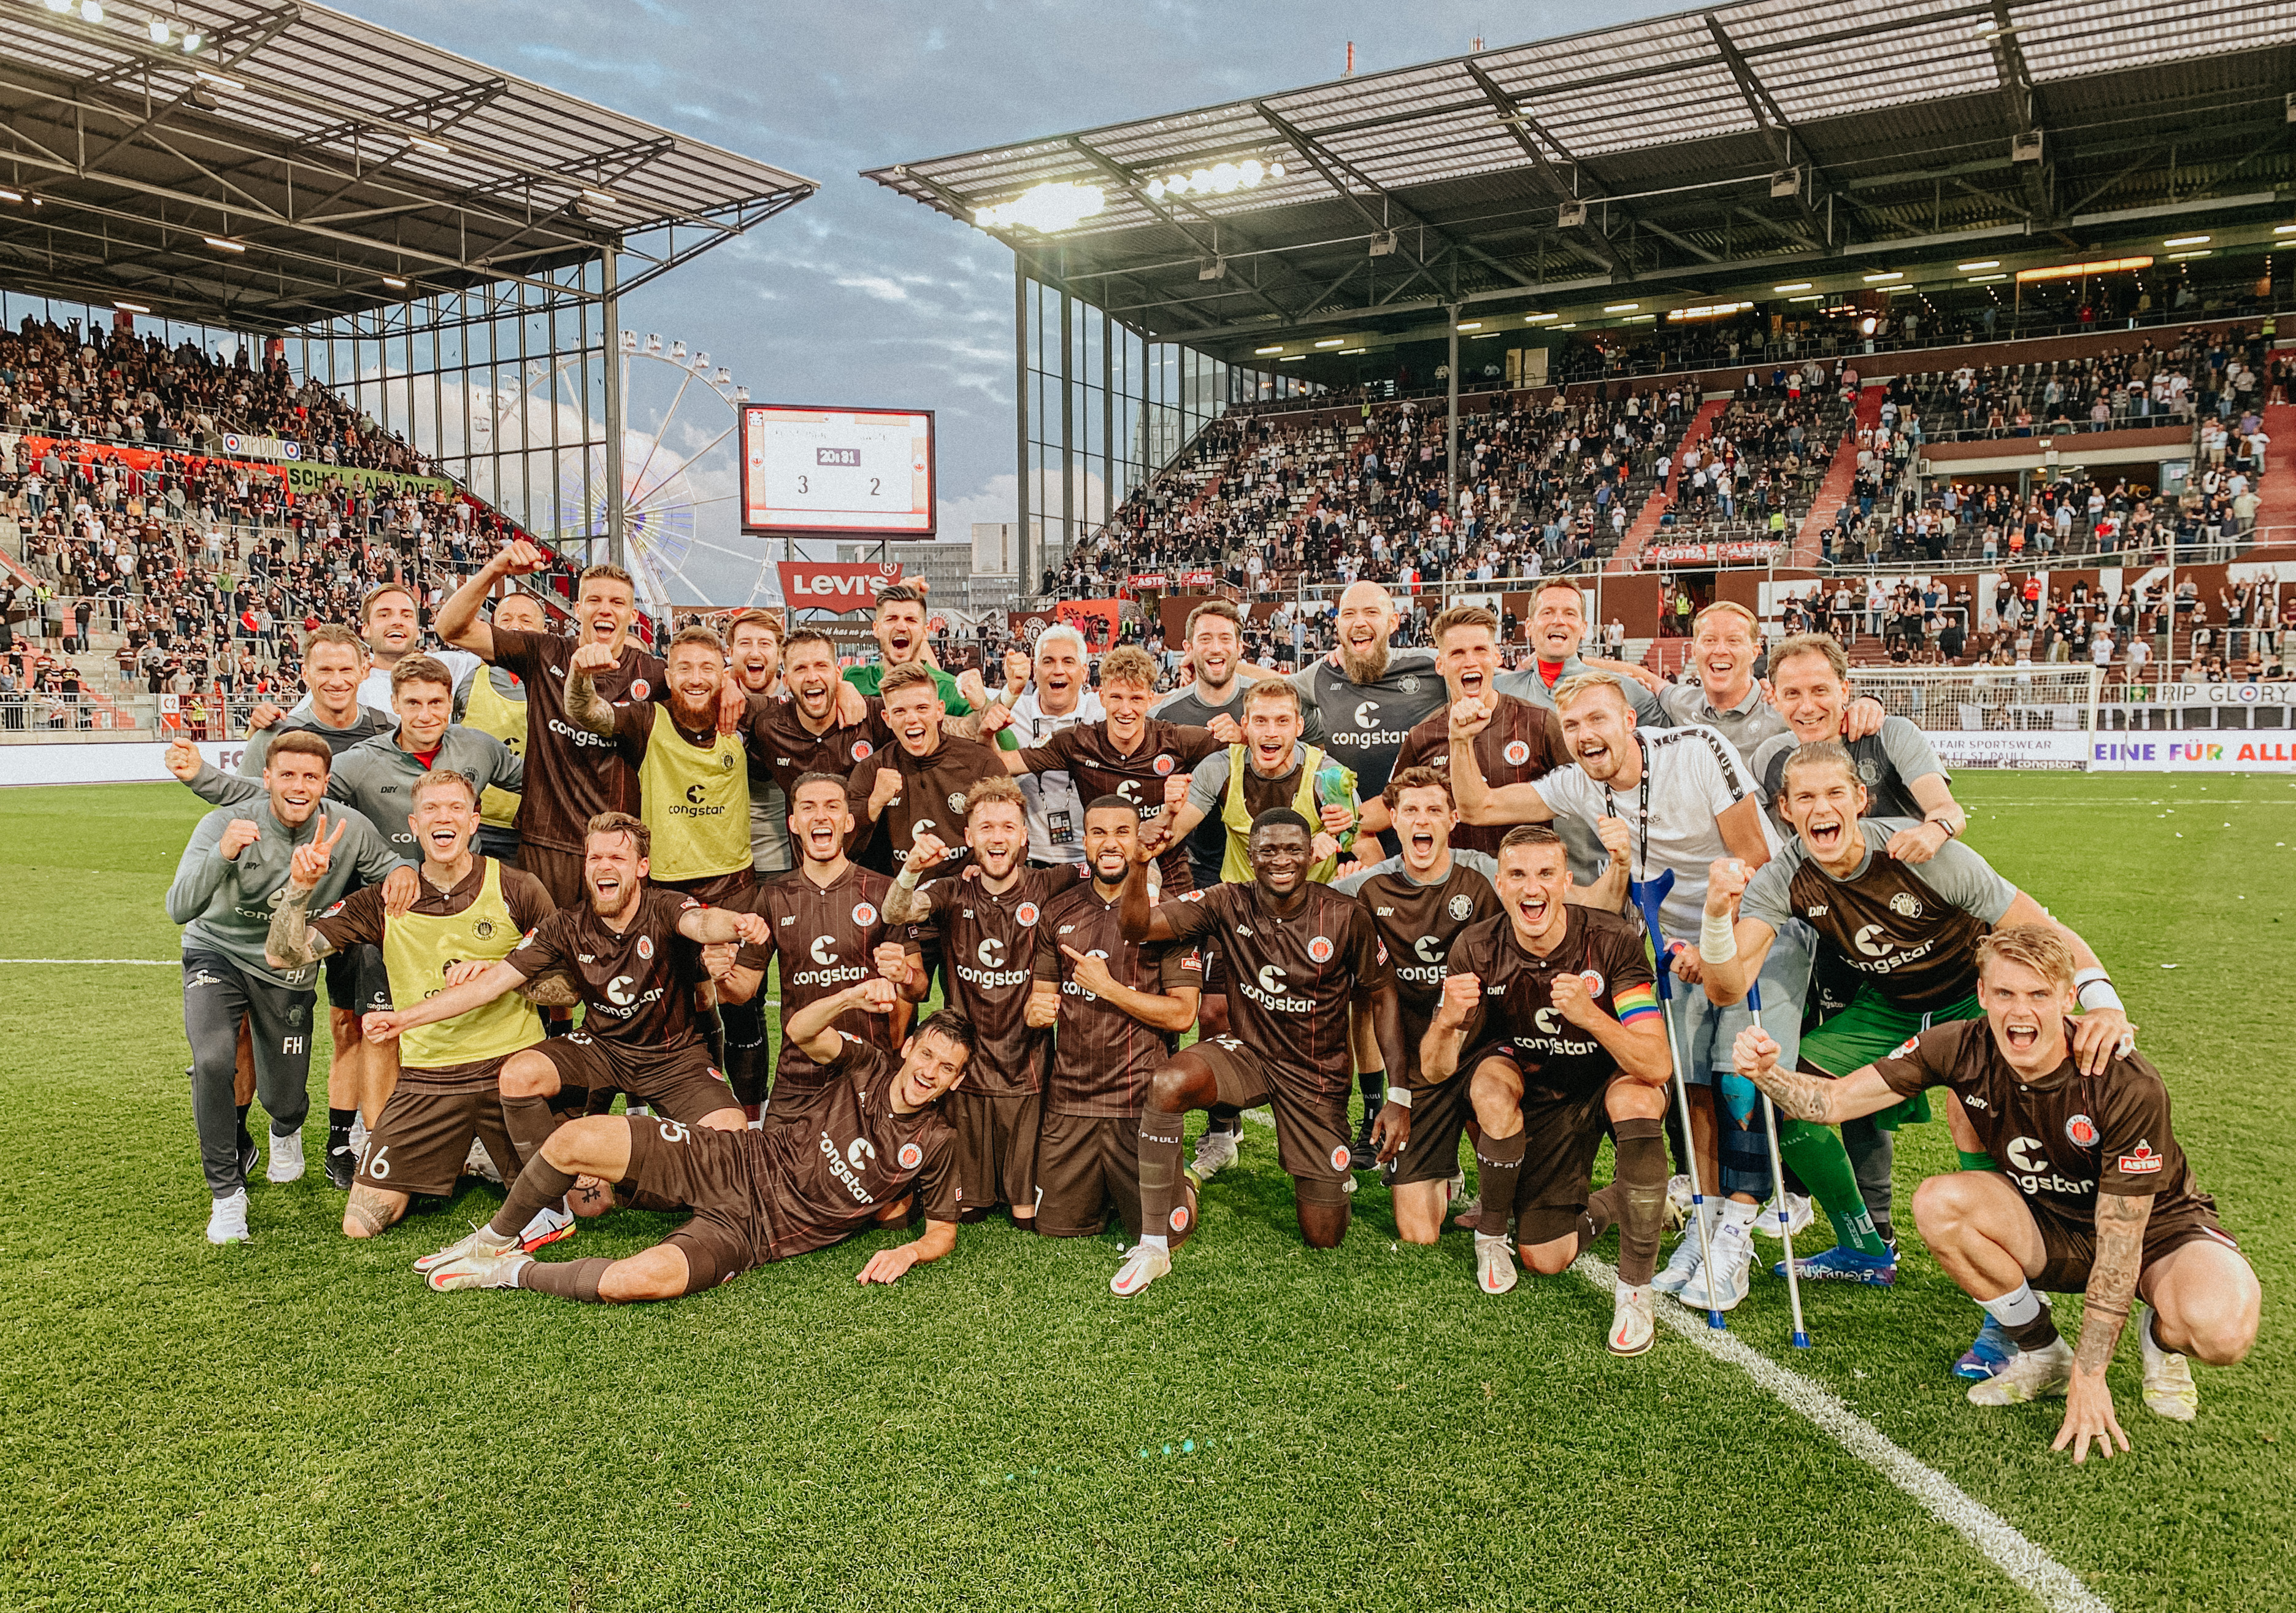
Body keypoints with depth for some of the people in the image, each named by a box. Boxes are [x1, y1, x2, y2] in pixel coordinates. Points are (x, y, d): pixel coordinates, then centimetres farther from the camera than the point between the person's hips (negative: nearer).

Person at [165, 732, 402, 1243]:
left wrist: (405, 871, -27)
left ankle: (286, 1131, 51)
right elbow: (179, 909, -28)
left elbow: (392, 870, -2)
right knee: (213, 1061, -29)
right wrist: (222, 855, -46)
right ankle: (226, 1192, -9)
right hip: (217, 953, -2)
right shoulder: (226, 824, -20)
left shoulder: (349, 829, -16)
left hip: (288, 971, 2)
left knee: (285, 1101, 8)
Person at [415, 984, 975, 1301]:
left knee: (636, 1281, -32)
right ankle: (497, 1238, 13)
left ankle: (517, 1273, -2)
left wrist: (909, 1252, -18)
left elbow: (944, 1230, 3)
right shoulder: (871, 1068, 1)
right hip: (733, 1163, 3)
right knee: (576, 1140, -16)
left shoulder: (936, 1144, -5)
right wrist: (854, 997, -27)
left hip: (753, 1232, -3)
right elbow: (799, 1030, -10)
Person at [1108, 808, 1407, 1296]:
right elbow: (1137, 927, -17)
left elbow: (1382, 997, -3)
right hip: (1247, 1053, 1)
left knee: (1324, 1239, 2)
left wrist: (1399, 1098, -7)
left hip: (1317, 1074, 0)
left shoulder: (1346, 917, -14)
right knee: (1169, 1083, -35)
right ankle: (1154, 1245, -20)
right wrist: (1140, 864, -38)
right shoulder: (1229, 904, -11)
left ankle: (1324, 1181, 41)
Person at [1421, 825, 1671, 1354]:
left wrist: (1589, 1017, -50)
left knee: (1637, 1100, -36)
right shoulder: (1478, 951, -20)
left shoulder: (1613, 940, -26)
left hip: (1607, 1080, 0)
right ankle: (1491, 1231, 15)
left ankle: (1634, 1291, -20)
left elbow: (1657, 1066, -32)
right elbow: (1436, 1069, -19)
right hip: (1535, 1089, 0)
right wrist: (1448, 1023, -42)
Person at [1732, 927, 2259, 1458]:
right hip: (2047, 1228, 3)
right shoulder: (1962, 1050, -19)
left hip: (2157, 1226, -3)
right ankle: (2041, 1354, -2)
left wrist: (2089, 1377, -27)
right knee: (1939, 1203, -27)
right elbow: (1835, 1100, -17)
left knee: (2223, 1331, -34)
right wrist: (1767, 1073, -40)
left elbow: (2120, 1240, -27)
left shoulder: (2129, 1086, -29)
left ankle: (2160, 1338, 6)